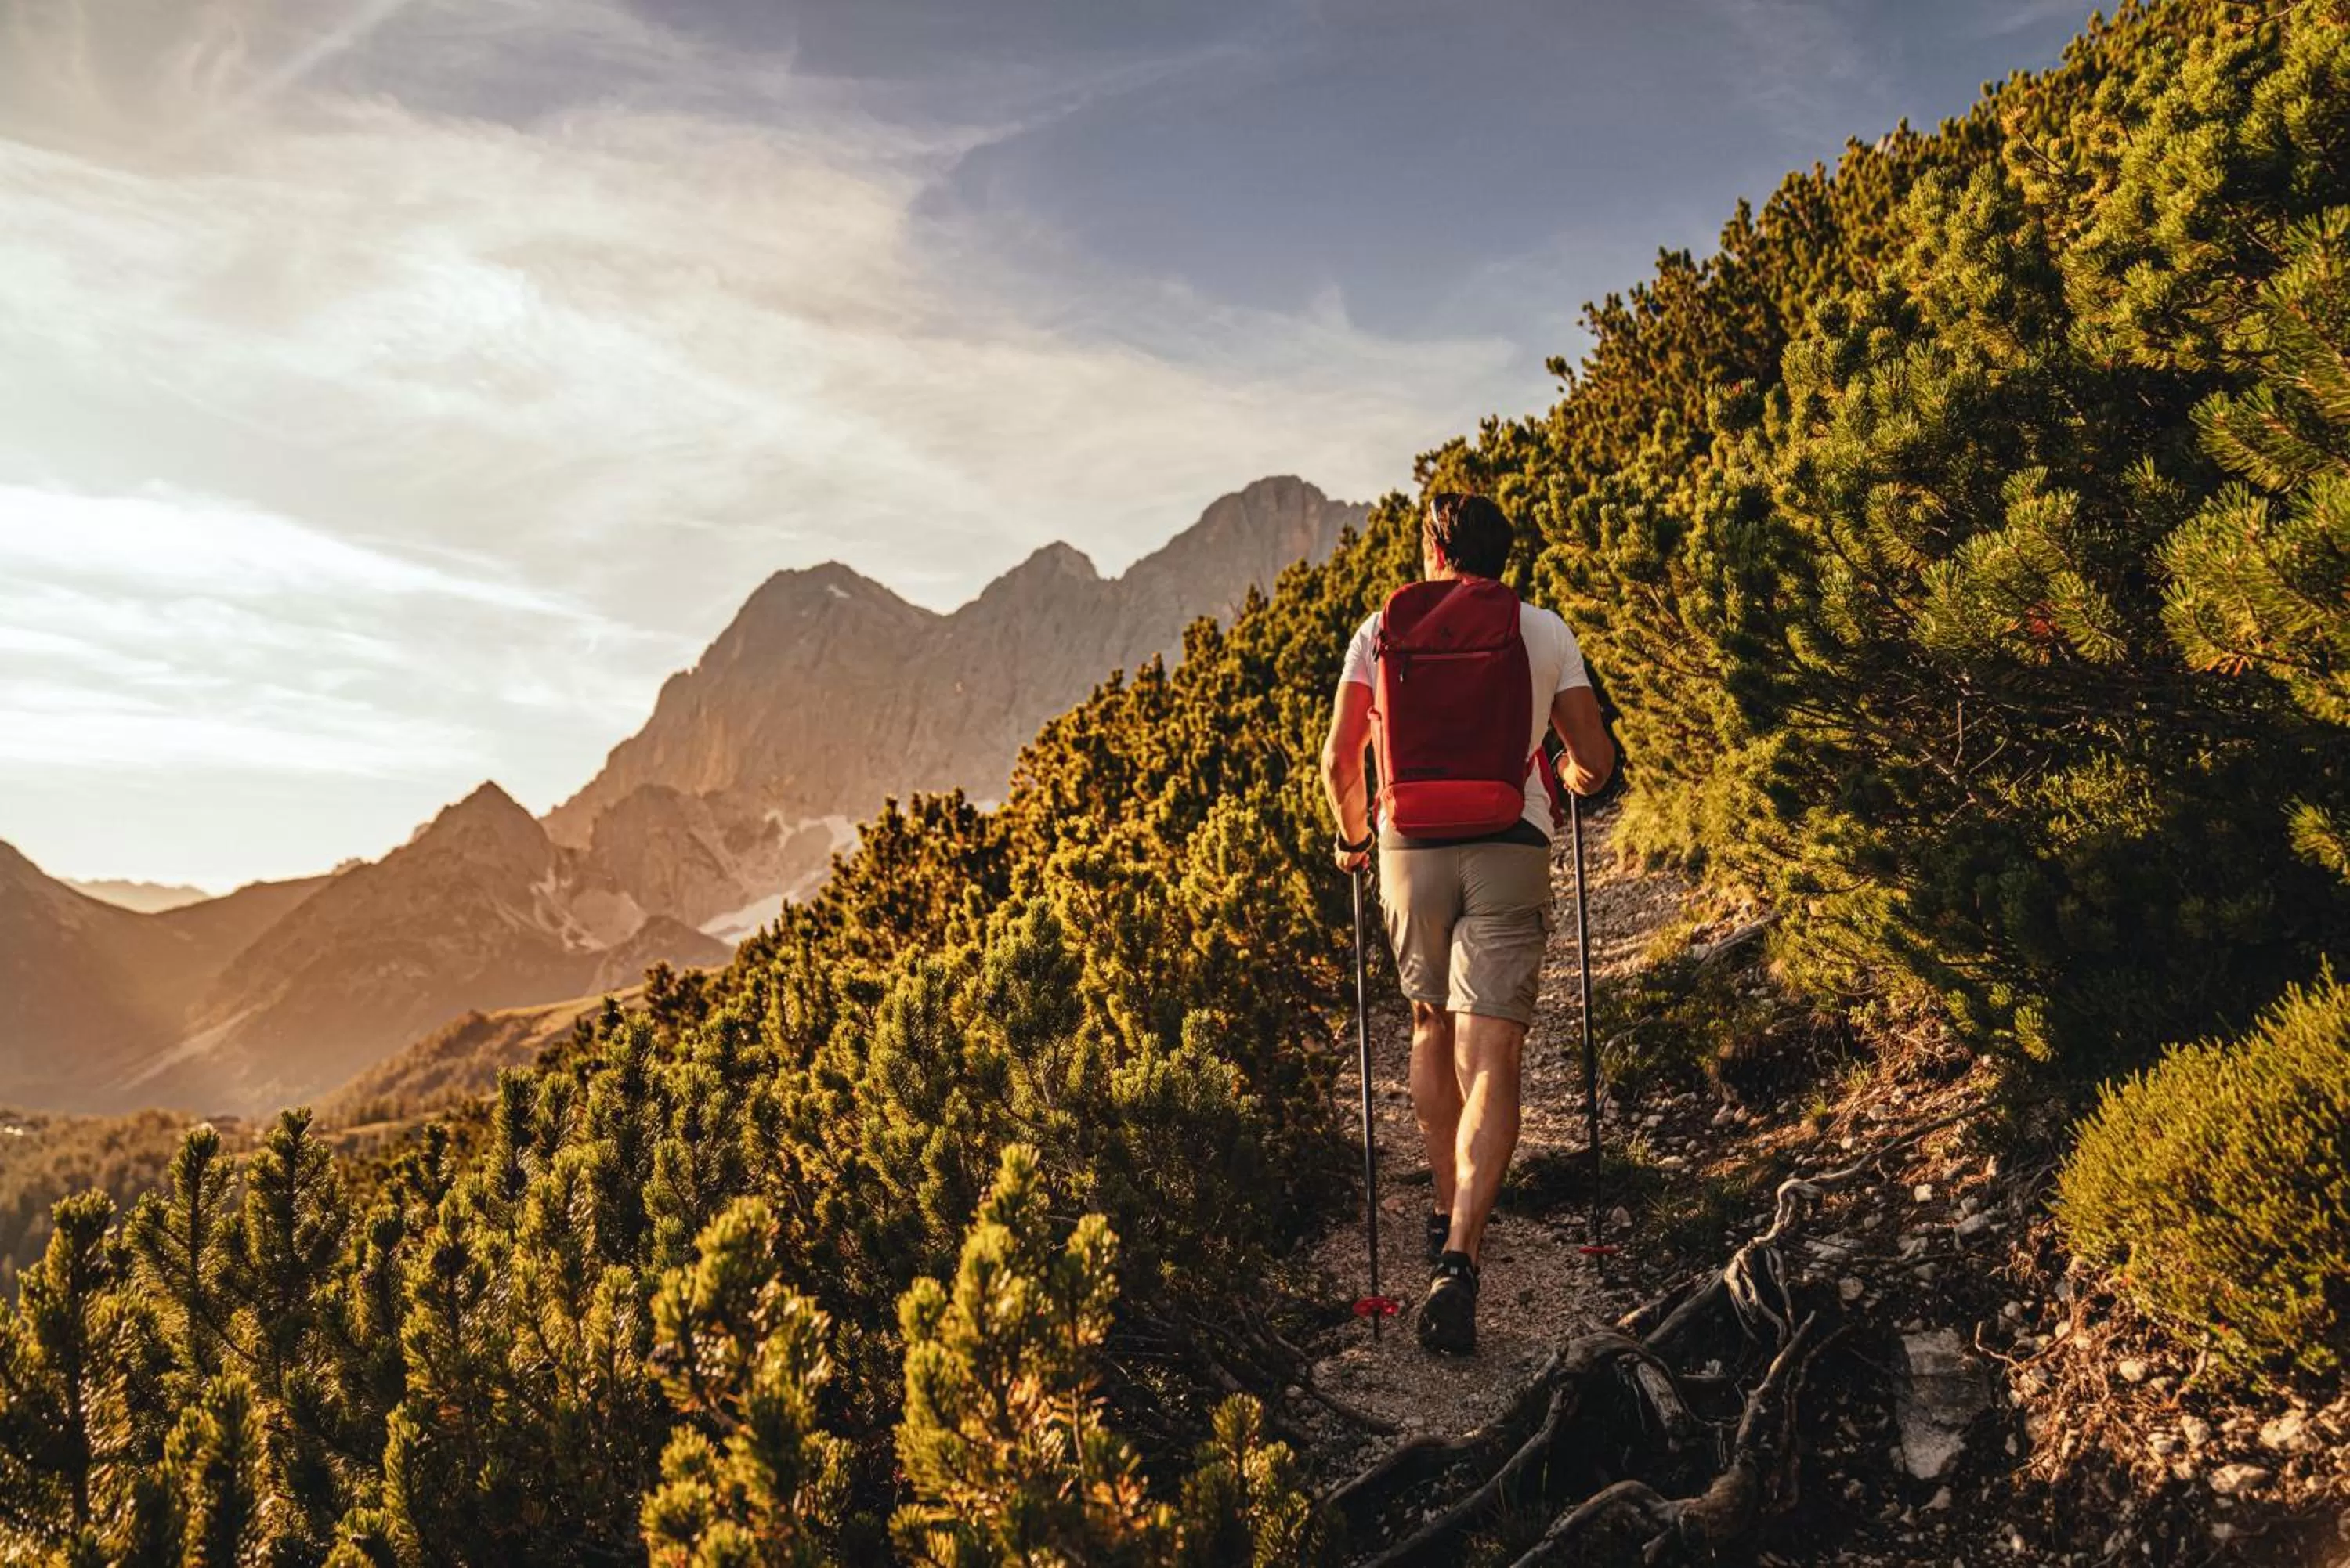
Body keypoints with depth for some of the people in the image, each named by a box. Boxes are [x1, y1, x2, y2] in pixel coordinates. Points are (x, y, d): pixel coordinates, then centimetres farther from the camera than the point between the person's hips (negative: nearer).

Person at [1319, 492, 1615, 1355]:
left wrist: (1352, 835, 23)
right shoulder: (1544, 631, 7)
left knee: (1430, 1028, 23)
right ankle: (1459, 1257, -18)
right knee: (1489, 1059, -5)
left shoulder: (1381, 629, 8)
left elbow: (1338, 759, 5)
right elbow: (1596, 759, 8)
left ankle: (1447, 1213, 31)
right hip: (1510, 850, -1)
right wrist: (1569, 778, 32)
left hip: (1410, 848, 2)